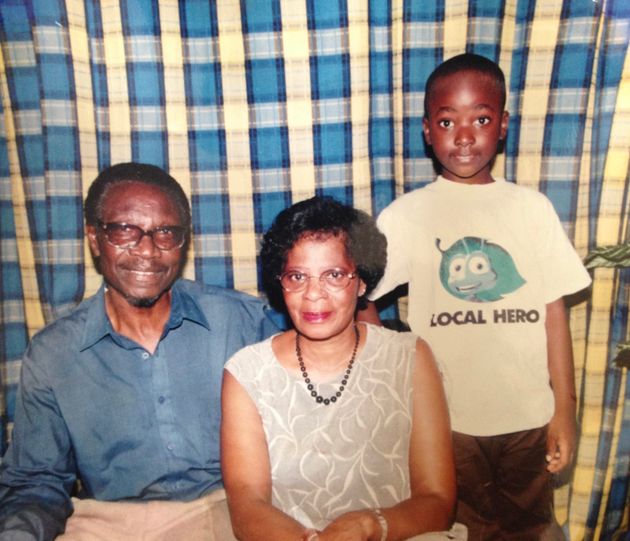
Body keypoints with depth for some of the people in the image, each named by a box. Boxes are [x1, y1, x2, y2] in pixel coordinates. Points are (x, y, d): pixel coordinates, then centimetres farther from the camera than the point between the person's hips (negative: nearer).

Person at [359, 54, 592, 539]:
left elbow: (554, 311, -2)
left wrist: (566, 408, 0)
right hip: (445, 418, -1)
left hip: (529, 417, 2)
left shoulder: (533, 208, -3)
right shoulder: (406, 215, -8)